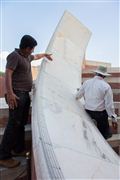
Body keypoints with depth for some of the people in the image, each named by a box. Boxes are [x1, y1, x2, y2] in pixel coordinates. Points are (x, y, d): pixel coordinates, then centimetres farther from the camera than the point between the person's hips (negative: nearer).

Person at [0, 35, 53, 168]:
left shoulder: (27, 57, 18)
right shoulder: (14, 56, -10)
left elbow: (36, 57, 42)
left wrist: (45, 54, 55)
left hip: (25, 94, 10)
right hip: (17, 94, -9)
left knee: (21, 123, 13)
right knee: (14, 123, -10)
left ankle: (18, 149, 26)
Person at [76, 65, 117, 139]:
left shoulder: (86, 82, -3)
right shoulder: (106, 86, -17)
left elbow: (78, 95, 11)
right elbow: (109, 104, -16)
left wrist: (77, 97, 35)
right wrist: (114, 118, -6)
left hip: (88, 111, 4)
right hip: (100, 113, -4)